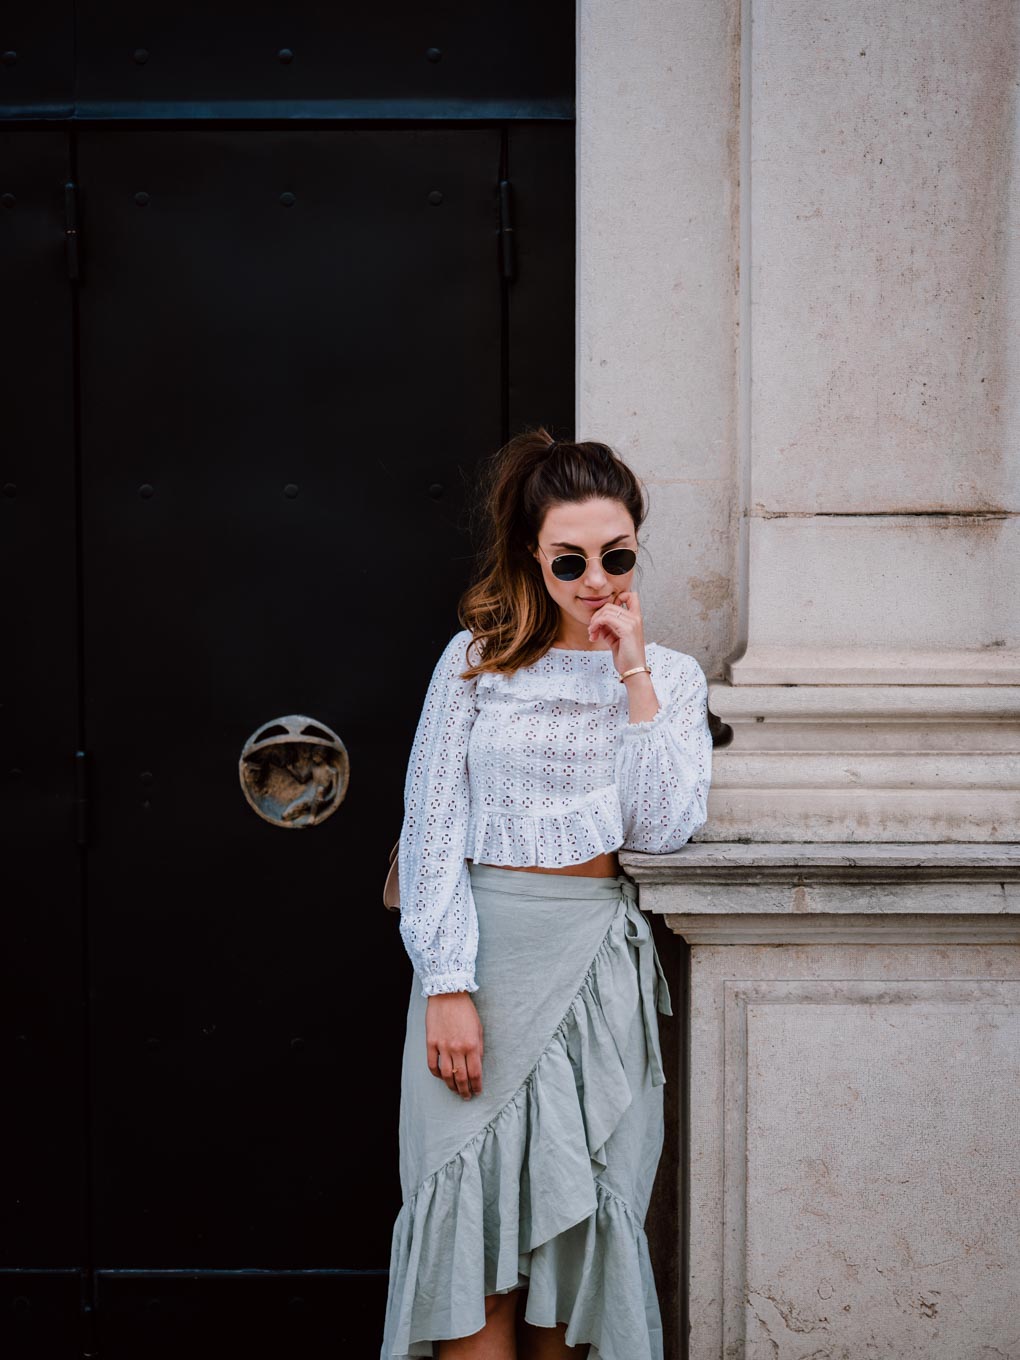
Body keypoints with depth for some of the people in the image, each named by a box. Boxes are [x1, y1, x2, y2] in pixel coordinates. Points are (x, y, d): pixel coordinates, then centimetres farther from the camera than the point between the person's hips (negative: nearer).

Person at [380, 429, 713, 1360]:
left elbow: (664, 827, -7)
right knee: (475, 1221, -5)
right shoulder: (477, 660, 3)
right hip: (481, 942, -1)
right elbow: (432, 827, -1)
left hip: (594, 962, 1)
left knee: (574, 1216, 3)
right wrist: (447, 987, -10)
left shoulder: (673, 679, 8)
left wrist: (632, 673, -8)